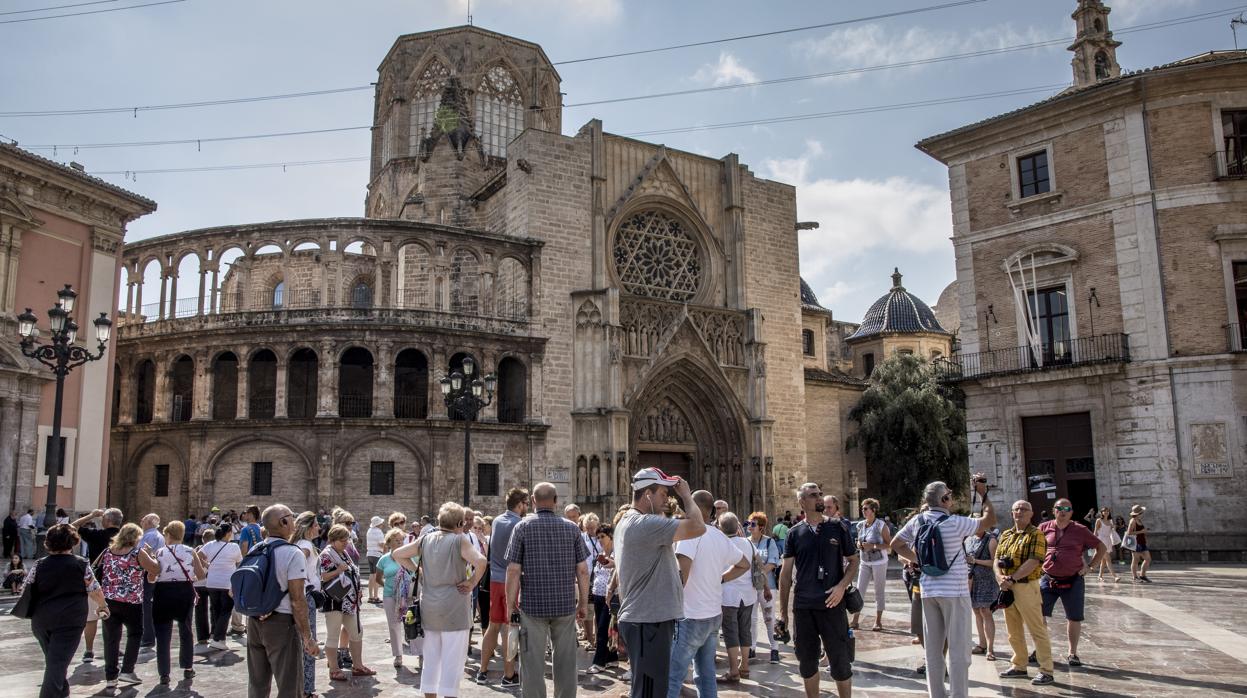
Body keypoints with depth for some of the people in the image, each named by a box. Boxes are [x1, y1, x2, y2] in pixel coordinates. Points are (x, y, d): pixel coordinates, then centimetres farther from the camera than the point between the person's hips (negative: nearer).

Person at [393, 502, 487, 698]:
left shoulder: (425, 539, 6)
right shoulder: (460, 540, -11)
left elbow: (397, 554, 12)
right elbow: (481, 561, -26)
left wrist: (416, 570, 10)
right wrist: (471, 582, -12)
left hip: (428, 606, 6)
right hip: (454, 608, -6)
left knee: (430, 658, 16)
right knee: (452, 660, 0)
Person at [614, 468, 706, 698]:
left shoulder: (625, 523, 15)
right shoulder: (646, 524, -20)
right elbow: (698, 527, -25)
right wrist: (686, 495, -9)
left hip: (641, 618, 11)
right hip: (648, 621, -11)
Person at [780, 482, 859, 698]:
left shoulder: (838, 528, 2)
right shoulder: (795, 533, 5)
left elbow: (853, 561, 7)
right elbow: (786, 573, 7)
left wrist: (842, 586, -12)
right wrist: (782, 610, 4)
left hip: (832, 605, -2)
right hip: (802, 607, 2)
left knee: (840, 662, 0)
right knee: (807, 663, 10)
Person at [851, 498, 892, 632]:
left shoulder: (881, 525, -12)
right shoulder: (860, 525, 6)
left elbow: (889, 544, -12)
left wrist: (873, 546, -21)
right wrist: (859, 544, -3)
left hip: (879, 562, -5)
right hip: (865, 562, 5)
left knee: (879, 592, 4)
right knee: (859, 590, 3)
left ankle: (878, 621, 13)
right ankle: (855, 620, 6)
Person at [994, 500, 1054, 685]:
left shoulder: (1036, 534, -7)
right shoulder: (1005, 535, 14)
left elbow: (1033, 562, -18)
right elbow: (997, 559, 10)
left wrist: (1011, 578, -19)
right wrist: (1000, 577, -9)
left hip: (1026, 586, -7)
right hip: (1007, 588, 7)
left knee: (1037, 630, -2)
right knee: (1014, 631, 15)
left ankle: (1046, 671, 5)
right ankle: (1019, 666, 27)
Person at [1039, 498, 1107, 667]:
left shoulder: (1080, 530, 0)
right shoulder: (1044, 528, 3)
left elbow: (1102, 548, 7)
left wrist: (1090, 567, 0)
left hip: (1073, 581, -1)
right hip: (1048, 580, 1)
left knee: (1074, 618, 6)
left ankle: (1072, 654, 21)